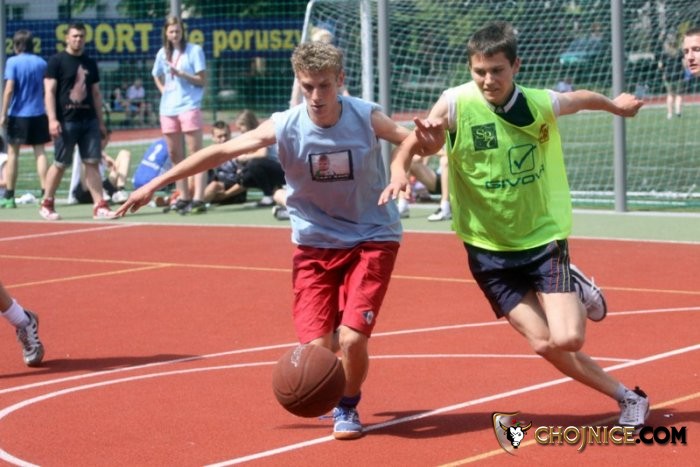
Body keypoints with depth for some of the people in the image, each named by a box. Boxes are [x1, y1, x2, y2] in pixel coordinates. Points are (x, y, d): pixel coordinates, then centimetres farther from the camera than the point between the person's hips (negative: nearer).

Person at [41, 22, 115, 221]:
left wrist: (101, 122, 15)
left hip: (89, 121, 5)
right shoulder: (56, 61, -3)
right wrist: (52, 119, -18)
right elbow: (49, 92, -8)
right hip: (66, 121, -5)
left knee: (93, 163, -1)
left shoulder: (90, 64, 14)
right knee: (60, 164, 2)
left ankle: (99, 206, -3)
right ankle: (46, 205, 16)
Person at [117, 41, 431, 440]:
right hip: (316, 243, 1)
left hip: (371, 239, -1)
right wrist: (155, 184, -8)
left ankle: (348, 407, 15)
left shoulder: (366, 118, -16)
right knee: (317, 347, -9)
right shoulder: (285, 128, -14)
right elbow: (220, 152, -8)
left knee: (352, 338, -18)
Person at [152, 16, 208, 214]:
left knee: (196, 153, -9)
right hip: (168, 109, 6)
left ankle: (198, 199, -15)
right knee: (175, 155, 7)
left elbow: (202, 80, -5)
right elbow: (157, 77, 29)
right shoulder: (162, 53, 12)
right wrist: (164, 90, 12)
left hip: (189, 107, -6)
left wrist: (180, 74, -16)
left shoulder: (194, 50, -2)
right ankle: (184, 197, 14)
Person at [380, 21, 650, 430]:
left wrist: (615, 104, 32)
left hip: (544, 238, 0)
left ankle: (578, 291, 18)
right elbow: (414, 144, -17)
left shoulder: (543, 104, -10)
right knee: (544, 343, -5)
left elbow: (583, 98, 12)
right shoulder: (456, 104, -15)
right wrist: (400, 169, -40)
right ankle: (628, 398, 16)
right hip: (489, 249, 0)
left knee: (568, 339, -16)